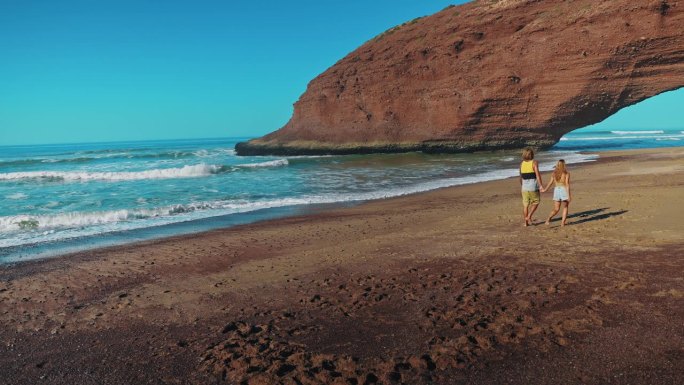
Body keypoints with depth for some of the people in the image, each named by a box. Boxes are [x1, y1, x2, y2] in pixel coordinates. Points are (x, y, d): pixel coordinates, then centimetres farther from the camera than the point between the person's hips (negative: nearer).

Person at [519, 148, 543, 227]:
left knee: (525, 205, 9)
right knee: (535, 202, 13)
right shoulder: (534, 162, -9)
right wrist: (541, 185, -18)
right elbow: (537, 175, -17)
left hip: (525, 187, 4)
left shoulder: (522, 164, 6)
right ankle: (529, 217, -2)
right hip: (533, 187, -4)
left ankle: (525, 222, 11)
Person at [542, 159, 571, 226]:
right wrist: (569, 195, -13)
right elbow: (567, 184, -12)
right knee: (565, 208, 18)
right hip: (564, 190, -3)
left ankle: (548, 218, -18)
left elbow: (550, 183, 8)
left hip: (556, 191, 3)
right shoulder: (566, 173, -5)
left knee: (556, 209, 8)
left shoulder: (554, 173, 7)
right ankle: (563, 222, 9)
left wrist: (544, 189, 23)